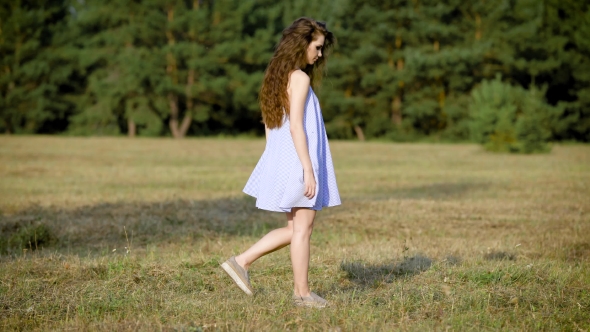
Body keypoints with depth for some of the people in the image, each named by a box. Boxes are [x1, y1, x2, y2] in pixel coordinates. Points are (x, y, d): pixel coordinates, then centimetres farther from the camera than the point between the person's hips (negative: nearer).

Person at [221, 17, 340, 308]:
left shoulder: (277, 76, 13)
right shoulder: (300, 78, -13)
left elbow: (269, 124, 16)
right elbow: (295, 126, -20)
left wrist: (274, 166, 20)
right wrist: (308, 170, -21)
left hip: (281, 161, 9)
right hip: (298, 161, -9)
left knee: (294, 229, 16)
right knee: (302, 228, 0)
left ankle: (241, 262, 11)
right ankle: (301, 293, 8)